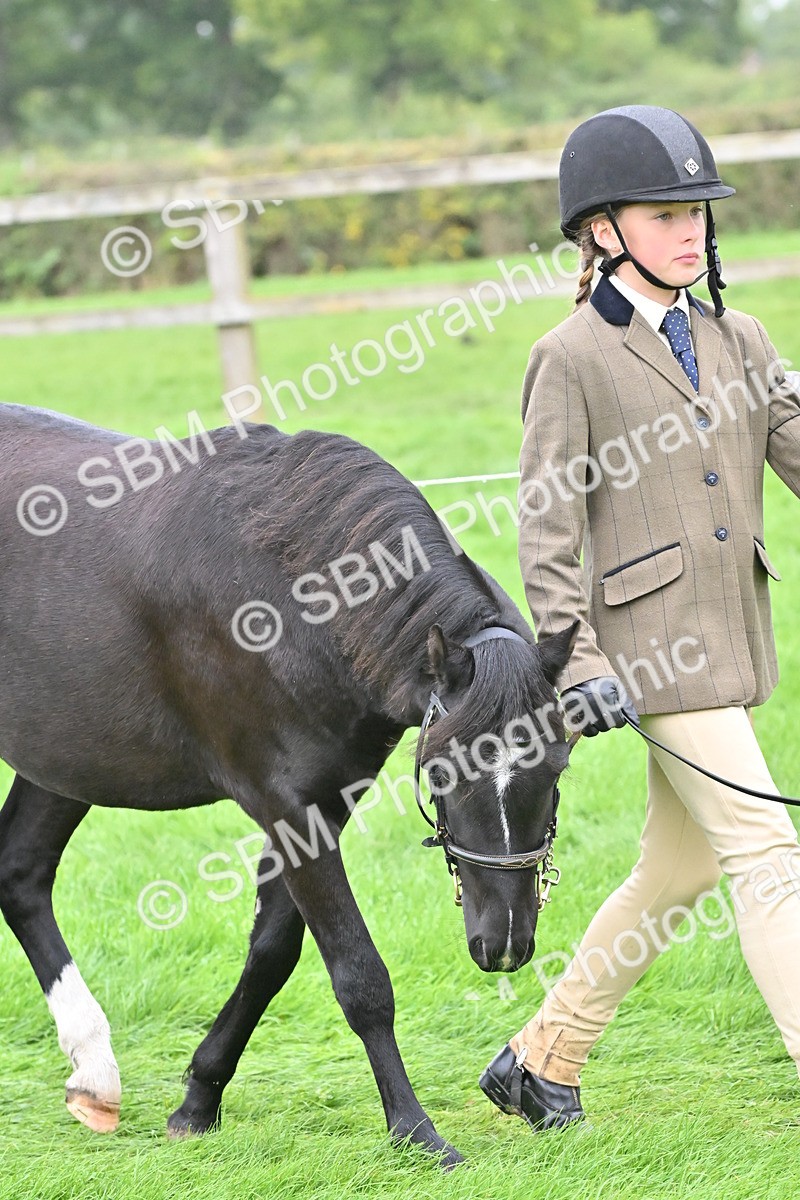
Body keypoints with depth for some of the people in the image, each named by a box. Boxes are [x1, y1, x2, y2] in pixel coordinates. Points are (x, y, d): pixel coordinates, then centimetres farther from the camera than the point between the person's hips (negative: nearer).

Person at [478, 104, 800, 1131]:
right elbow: (546, 533, -8)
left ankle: (539, 1063, 27)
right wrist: (576, 663, -16)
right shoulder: (571, 361, -6)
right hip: (652, 641, -7)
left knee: (677, 866, 14)